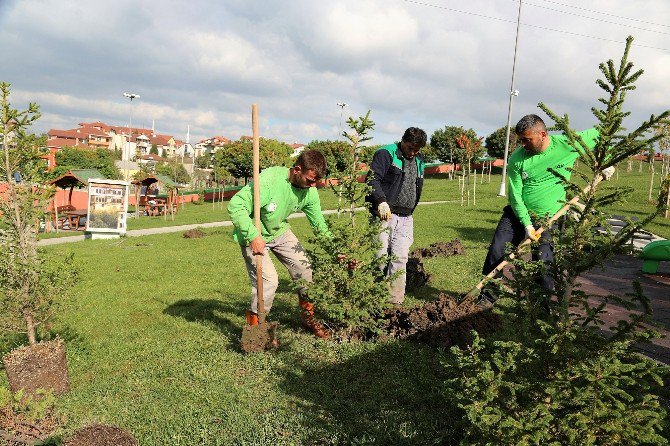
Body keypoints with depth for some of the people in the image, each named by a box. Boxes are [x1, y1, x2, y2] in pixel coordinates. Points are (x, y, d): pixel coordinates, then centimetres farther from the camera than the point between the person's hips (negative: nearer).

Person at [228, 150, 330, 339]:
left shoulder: (309, 191, -12)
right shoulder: (269, 180, -33)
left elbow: (319, 224, -2)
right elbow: (235, 206, -32)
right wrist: (253, 236, -35)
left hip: (280, 232, 6)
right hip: (254, 236, -6)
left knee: (305, 270, 4)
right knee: (269, 280, -17)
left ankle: (308, 317, 27)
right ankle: (254, 326, 7)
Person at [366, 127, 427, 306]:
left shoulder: (419, 161, 20)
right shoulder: (386, 154, -3)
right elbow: (372, 179, -14)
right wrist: (381, 201, -28)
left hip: (405, 218, 6)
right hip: (384, 215, -6)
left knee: (400, 258, 1)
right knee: (380, 256, -4)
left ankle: (396, 301, 7)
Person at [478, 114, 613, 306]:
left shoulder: (568, 144, -9)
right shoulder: (517, 159, -9)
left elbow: (598, 135, 9)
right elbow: (516, 195, -8)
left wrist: (605, 164, 4)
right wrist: (526, 224, -16)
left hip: (550, 218, -1)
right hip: (518, 213, 2)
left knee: (543, 262, -12)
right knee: (496, 251, -4)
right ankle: (487, 295, 12)